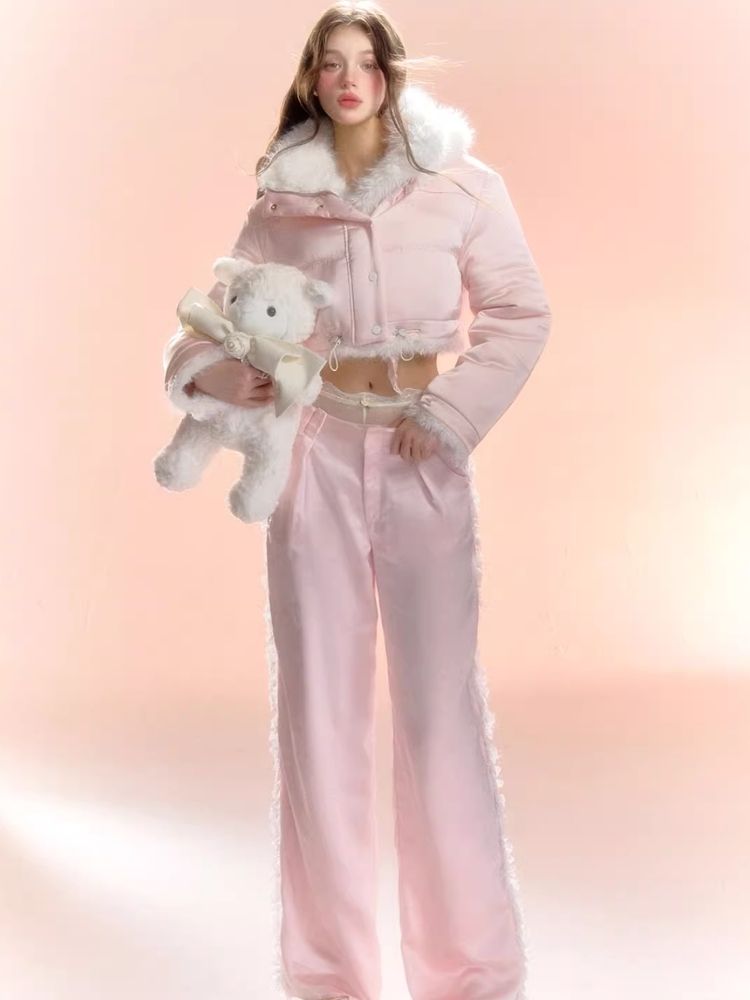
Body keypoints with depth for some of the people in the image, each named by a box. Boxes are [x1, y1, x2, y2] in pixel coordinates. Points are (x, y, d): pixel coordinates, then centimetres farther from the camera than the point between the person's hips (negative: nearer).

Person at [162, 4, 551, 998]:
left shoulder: (462, 185, 0)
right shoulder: (280, 201, 6)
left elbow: (519, 315, 2)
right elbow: (224, 313, 12)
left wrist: (449, 415, -10)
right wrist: (201, 370, -10)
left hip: (423, 459, -2)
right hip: (316, 454, 2)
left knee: (441, 708, -4)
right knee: (317, 705, 4)